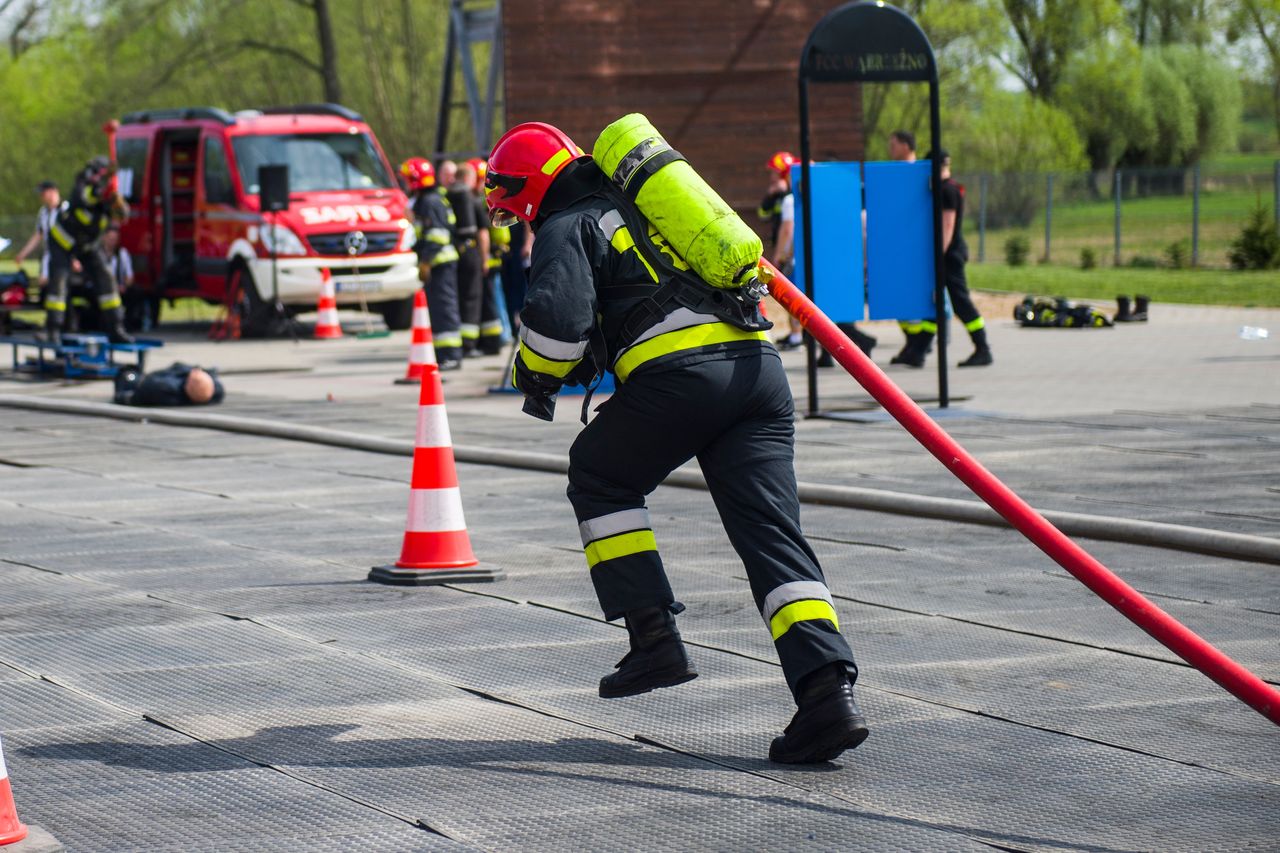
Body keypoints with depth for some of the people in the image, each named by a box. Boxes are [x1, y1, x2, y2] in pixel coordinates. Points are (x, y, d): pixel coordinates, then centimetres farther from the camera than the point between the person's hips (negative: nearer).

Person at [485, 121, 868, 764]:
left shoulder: (567, 227, 8)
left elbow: (558, 314, -11)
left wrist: (536, 377, 10)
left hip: (680, 372, -6)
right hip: (760, 365, 6)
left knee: (600, 479, 20)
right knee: (772, 534, 1)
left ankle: (655, 639, 10)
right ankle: (828, 690, -15)